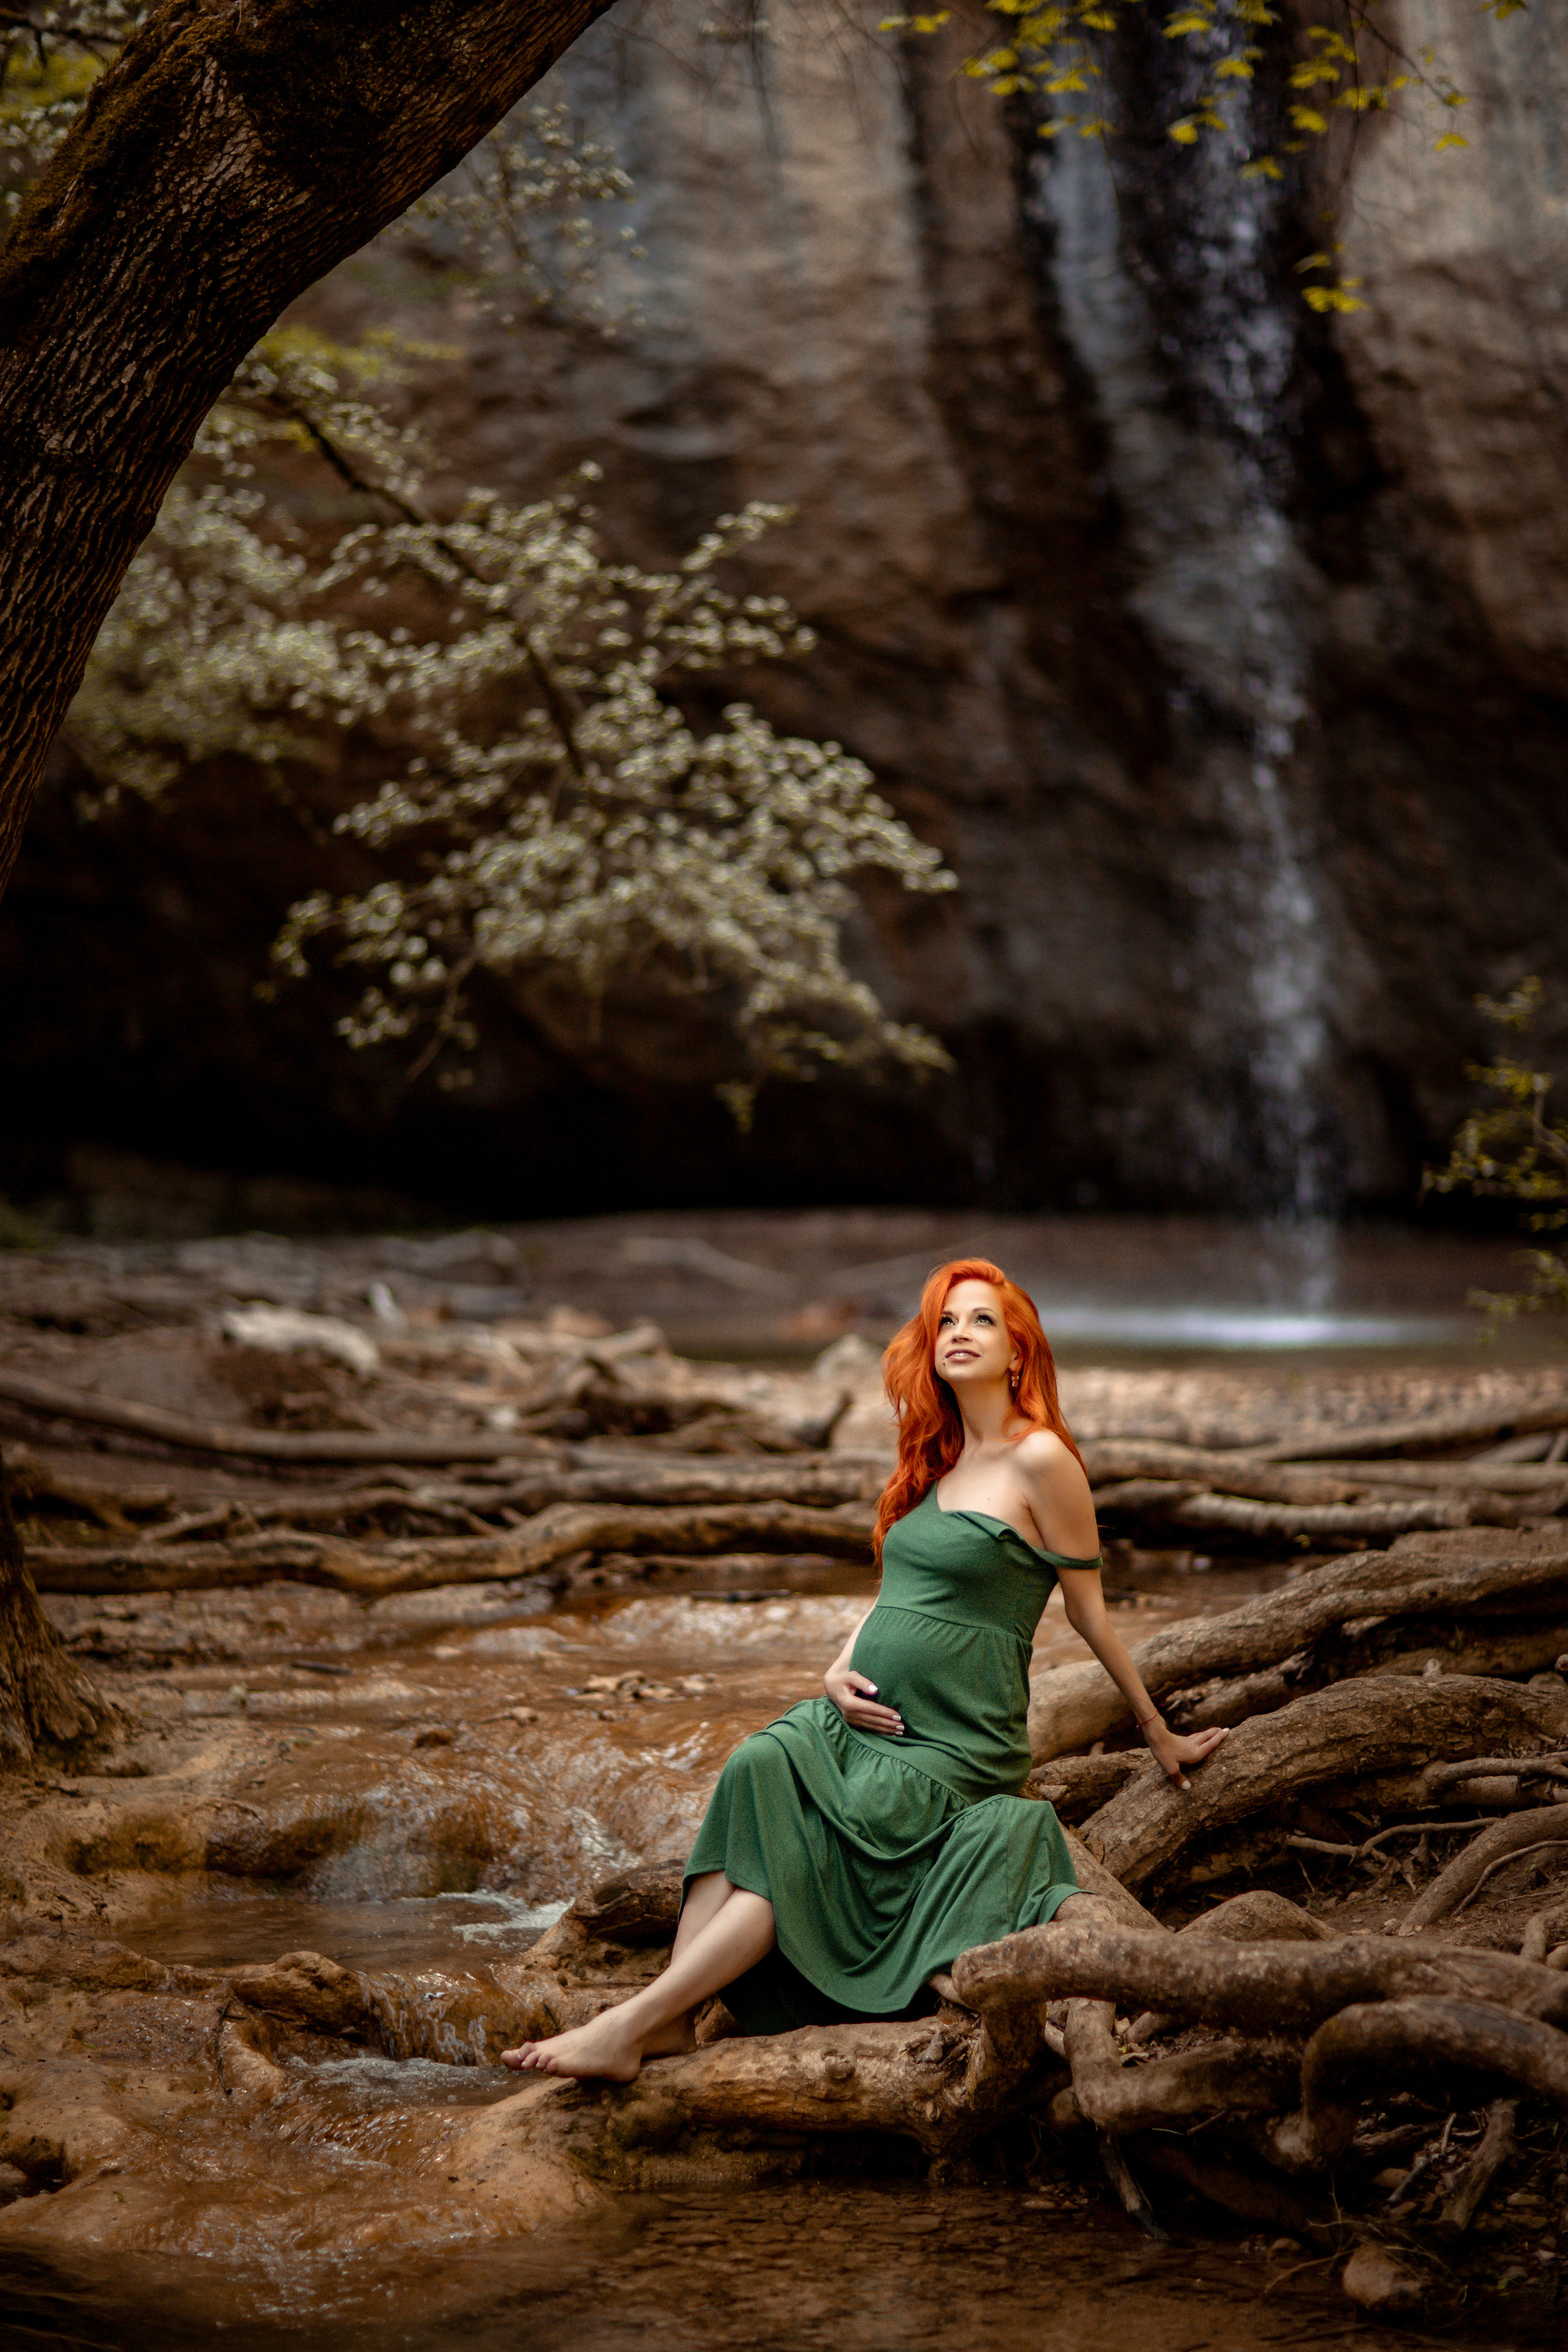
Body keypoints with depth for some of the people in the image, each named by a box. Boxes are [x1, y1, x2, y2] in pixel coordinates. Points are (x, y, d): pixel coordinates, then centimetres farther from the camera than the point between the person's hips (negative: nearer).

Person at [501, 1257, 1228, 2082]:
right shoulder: (935, 1462, 15)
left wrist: (1159, 1733, 8)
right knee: (755, 1771, -24)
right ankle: (669, 2016, -31)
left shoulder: (1040, 1459, -8)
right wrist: (838, 1672, 4)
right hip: (857, 1719, 6)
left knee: (788, 1870, -22)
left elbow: (1089, 1612, 0)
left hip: (947, 1750, -6)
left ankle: (631, 2024, -24)